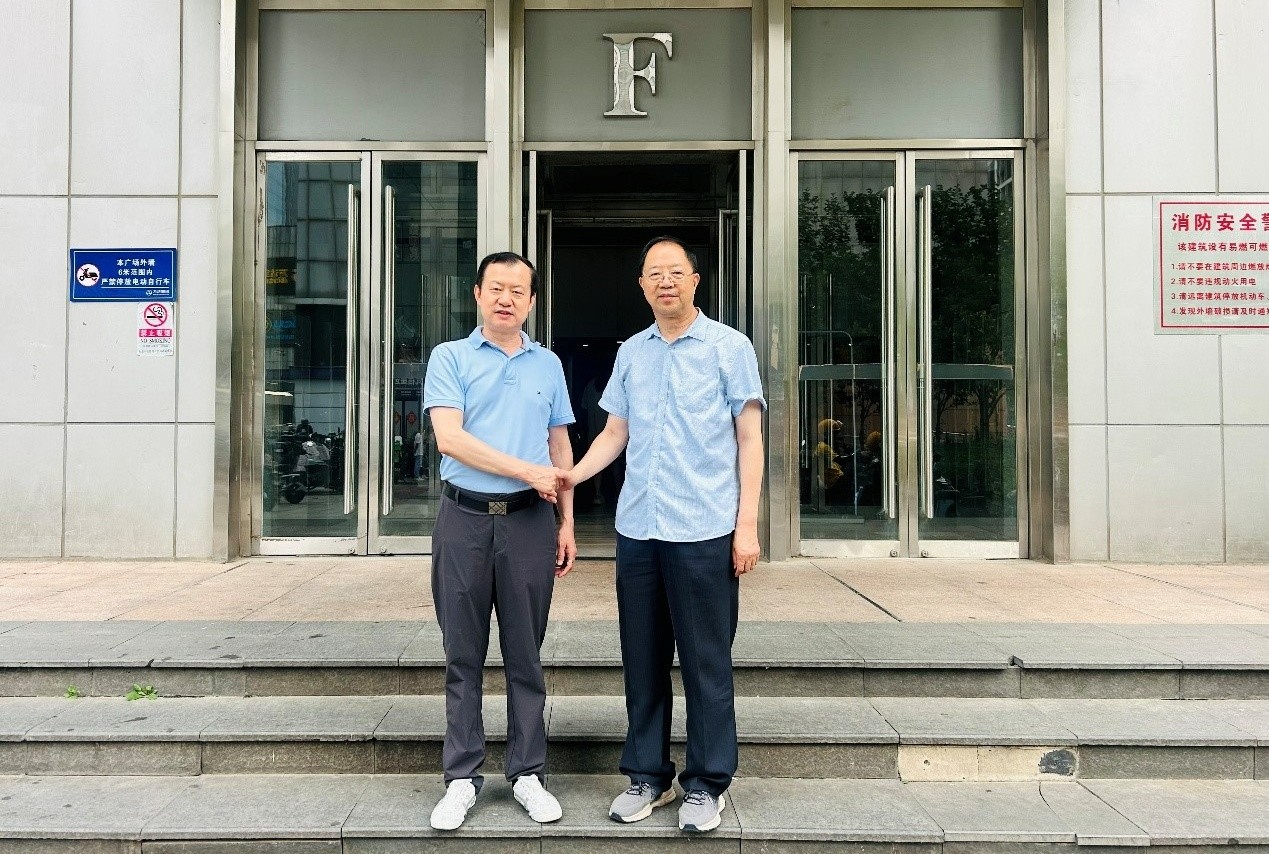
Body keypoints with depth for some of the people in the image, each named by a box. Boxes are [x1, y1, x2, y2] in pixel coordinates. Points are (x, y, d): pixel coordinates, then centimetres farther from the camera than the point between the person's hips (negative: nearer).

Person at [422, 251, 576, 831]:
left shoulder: (548, 364, 13)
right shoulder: (450, 358, 3)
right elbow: (450, 438, -10)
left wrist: (566, 522, 8)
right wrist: (528, 471, -13)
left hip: (529, 521, 2)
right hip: (464, 517, -2)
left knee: (525, 656, 8)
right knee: (463, 657, 7)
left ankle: (527, 773, 21)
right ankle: (462, 777, 19)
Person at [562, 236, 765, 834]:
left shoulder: (729, 347, 1)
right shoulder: (630, 353, 13)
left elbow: (749, 437, -1)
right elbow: (615, 433, 16)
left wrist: (747, 523, -7)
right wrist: (570, 476, -1)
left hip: (704, 531, -4)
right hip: (637, 529, 5)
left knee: (706, 662, 4)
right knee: (642, 660, 12)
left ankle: (706, 784, 19)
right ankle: (648, 776, 26)